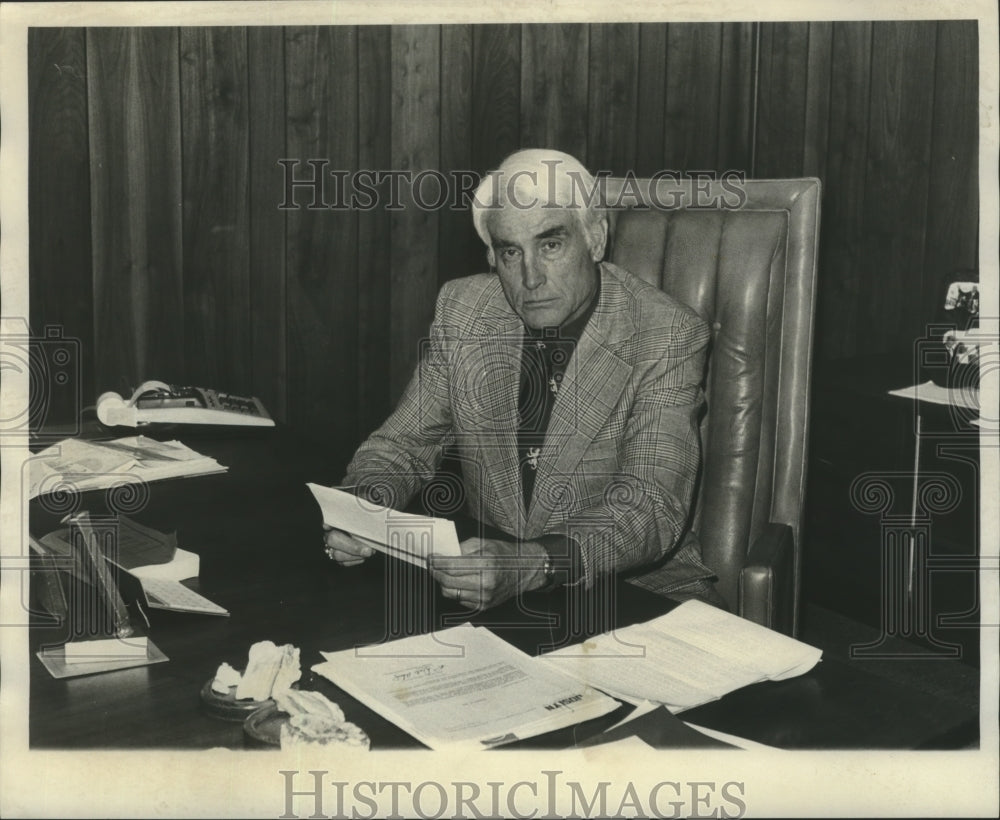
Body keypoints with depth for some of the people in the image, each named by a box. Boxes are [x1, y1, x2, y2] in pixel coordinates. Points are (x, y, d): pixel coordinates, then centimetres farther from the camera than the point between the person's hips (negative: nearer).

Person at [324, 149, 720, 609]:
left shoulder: (669, 338, -13)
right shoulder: (461, 310, 1)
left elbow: (652, 510, -21)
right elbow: (401, 445, 8)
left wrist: (534, 566, -39)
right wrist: (362, 507, -17)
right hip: (486, 568, 4)